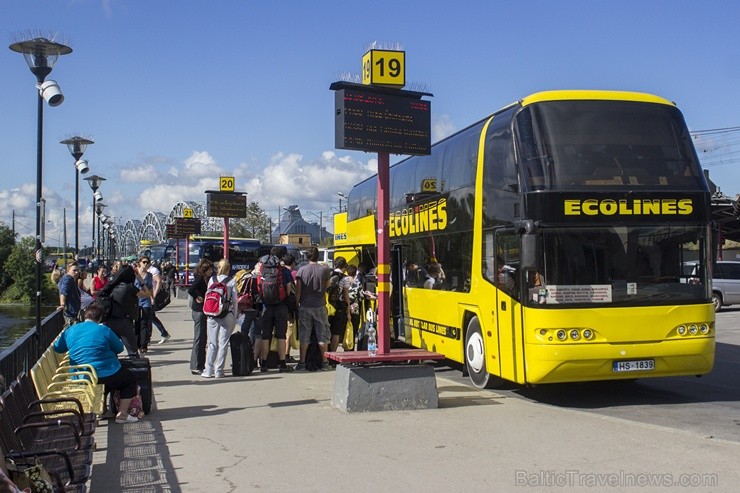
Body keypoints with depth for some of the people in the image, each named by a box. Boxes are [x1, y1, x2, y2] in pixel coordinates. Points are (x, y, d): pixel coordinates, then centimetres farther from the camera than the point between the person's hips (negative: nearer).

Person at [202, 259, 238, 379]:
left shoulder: (212, 279, 3)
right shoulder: (232, 281, -3)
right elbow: (235, 300, -3)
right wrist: (235, 316, 4)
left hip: (212, 315, 2)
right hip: (227, 315, -2)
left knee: (212, 343, 8)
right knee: (223, 343, 3)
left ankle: (208, 370, 6)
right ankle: (218, 371, 3)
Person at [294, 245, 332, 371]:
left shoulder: (302, 270, -4)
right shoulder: (325, 269, -3)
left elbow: (298, 290, -4)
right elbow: (327, 286, 9)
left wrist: (296, 304, 3)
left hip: (305, 307, 0)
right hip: (320, 306, 0)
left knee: (304, 336, 5)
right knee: (322, 335, 8)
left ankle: (302, 363, 6)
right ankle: (324, 363, 12)